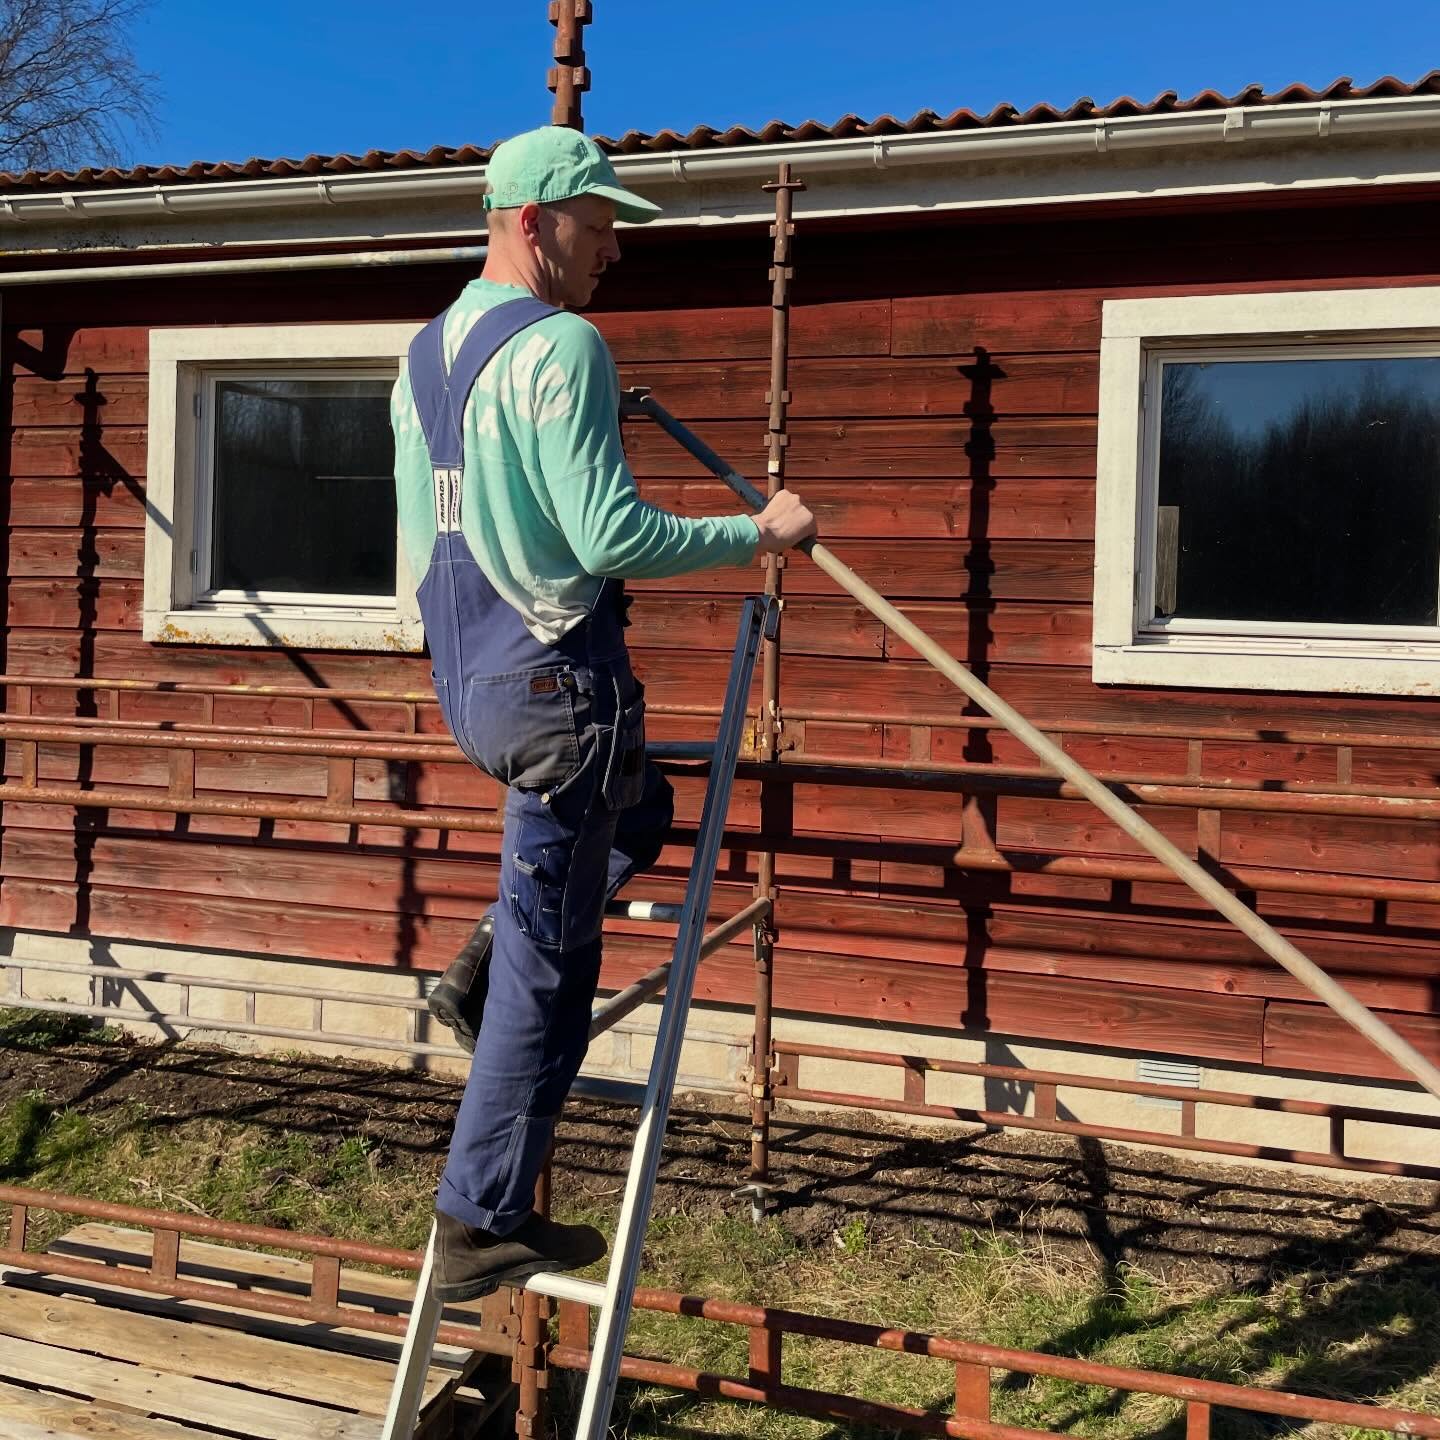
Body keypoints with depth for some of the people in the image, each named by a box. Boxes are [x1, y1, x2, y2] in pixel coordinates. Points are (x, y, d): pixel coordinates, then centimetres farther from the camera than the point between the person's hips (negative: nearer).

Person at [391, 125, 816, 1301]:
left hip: (466, 679, 9)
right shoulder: (560, 345, -14)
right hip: (558, 683, -9)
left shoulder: (426, 353, 14)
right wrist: (757, 533, -10)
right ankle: (481, 1227, 10)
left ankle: (482, 971, 16)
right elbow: (612, 536, -21)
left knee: (640, 809, 30)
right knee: (550, 970, 1)